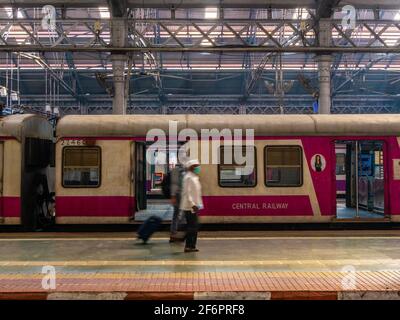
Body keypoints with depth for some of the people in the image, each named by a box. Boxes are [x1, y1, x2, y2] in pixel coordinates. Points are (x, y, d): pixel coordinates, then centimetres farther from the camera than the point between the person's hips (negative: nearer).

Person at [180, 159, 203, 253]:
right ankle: (189, 246, -2)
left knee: (194, 227, 11)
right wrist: (192, 205, -24)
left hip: (194, 206, 10)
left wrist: (199, 204, 20)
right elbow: (187, 193, -20)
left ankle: (191, 246, 17)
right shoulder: (188, 177, -14)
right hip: (189, 207, -10)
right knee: (192, 227, -8)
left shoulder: (195, 177, 17)